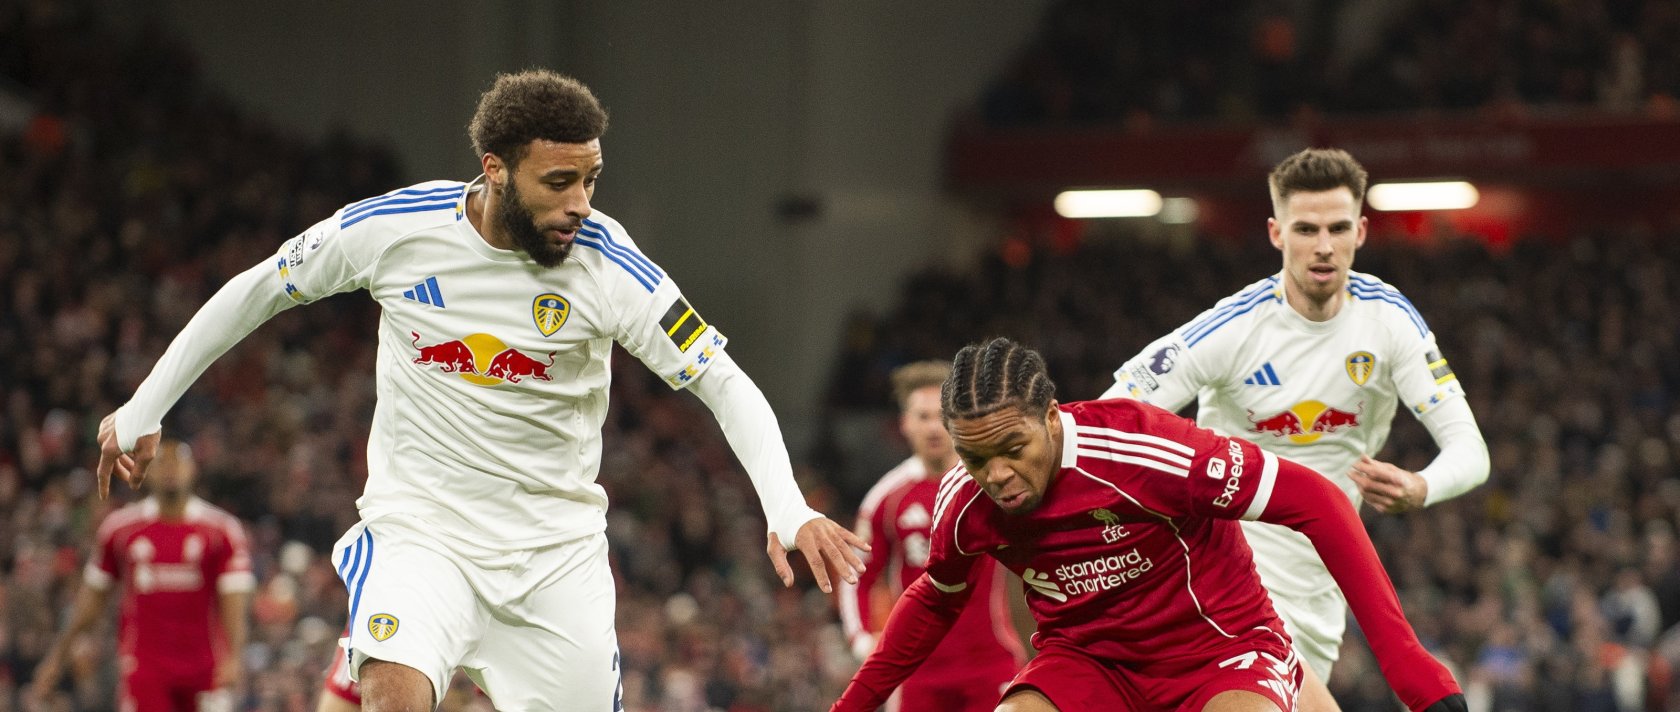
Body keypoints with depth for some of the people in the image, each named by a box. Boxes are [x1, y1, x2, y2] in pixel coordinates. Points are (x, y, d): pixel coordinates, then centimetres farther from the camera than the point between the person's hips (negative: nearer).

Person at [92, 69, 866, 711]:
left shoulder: (606, 263, -14)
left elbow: (725, 383, -11)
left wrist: (788, 509, -27)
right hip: (421, 526, -1)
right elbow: (257, 291, 3)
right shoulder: (393, 228, -13)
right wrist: (142, 411, 10)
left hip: (559, 546, 2)